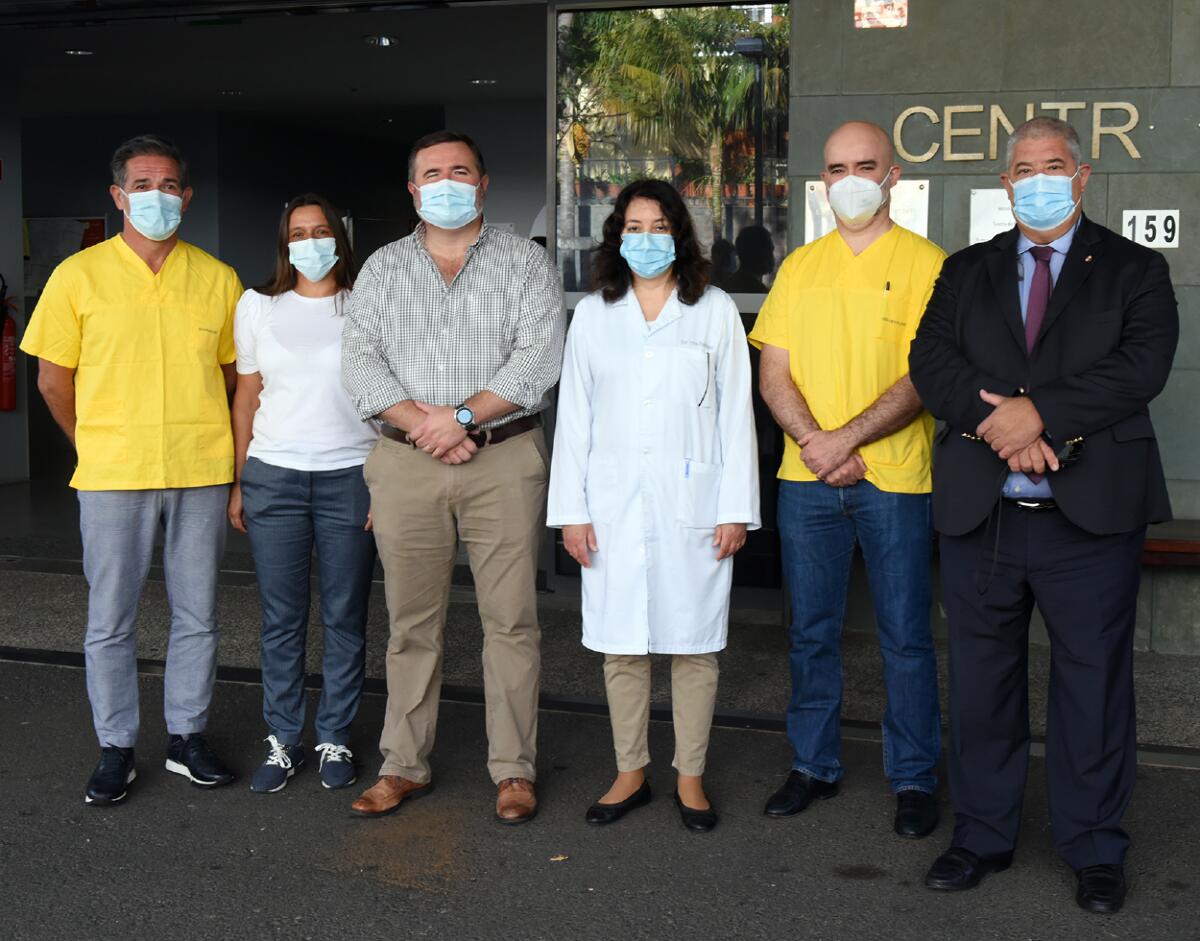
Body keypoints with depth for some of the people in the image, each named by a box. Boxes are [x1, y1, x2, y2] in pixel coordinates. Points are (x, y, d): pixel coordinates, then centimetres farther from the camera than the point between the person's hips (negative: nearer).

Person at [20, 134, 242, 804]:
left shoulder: (217, 279, 4)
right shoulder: (79, 276, -1)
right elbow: (54, 379, 5)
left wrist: (203, 442, 8)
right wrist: (99, 446, 8)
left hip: (202, 473, 2)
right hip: (112, 475, -1)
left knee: (198, 617, 10)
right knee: (110, 622, 5)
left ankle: (187, 736, 25)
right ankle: (117, 748, 19)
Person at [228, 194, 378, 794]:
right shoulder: (258, 307, 8)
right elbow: (246, 399, 11)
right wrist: (238, 484, 7)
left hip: (351, 478, -1)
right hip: (273, 475, 1)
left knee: (345, 616, 4)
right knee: (281, 618, 4)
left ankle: (334, 738, 16)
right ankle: (282, 740, 15)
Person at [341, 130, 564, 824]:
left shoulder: (526, 263, 5)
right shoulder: (384, 267, 13)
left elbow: (539, 358, -7)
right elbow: (360, 359, 2)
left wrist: (461, 414, -15)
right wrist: (420, 422, -12)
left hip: (505, 461, -2)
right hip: (405, 463, 2)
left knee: (512, 620, 0)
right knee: (412, 622, 8)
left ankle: (515, 770, 10)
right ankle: (405, 766, 18)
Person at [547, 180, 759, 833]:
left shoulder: (715, 311, 5)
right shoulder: (593, 315, 10)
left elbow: (735, 416, 2)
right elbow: (574, 416, 8)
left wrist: (735, 509, -3)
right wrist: (571, 510, 2)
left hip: (692, 502, -1)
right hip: (615, 503, 2)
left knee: (693, 644, 4)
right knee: (621, 645, 6)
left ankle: (691, 778, 17)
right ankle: (630, 774, 20)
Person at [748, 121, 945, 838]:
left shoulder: (925, 263, -1)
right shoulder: (800, 267, 12)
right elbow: (773, 373, 7)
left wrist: (847, 439, -17)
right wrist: (812, 442, -9)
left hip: (894, 477, -4)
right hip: (806, 478, 4)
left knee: (906, 636, 3)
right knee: (813, 631, 11)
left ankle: (915, 779, 15)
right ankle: (814, 765, 25)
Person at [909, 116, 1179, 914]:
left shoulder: (1134, 271, 5)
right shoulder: (967, 272, 13)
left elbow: (1142, 365, -11)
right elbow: (932, 360, -2)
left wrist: (1040, 412, -19)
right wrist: (995, 421, -18)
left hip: (1091, 517, -2)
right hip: (981, 515, 3)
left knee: (1093, 687, 6)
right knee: (982, 684, 11)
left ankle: (1095, 850, 21)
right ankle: (983, 836, 26)